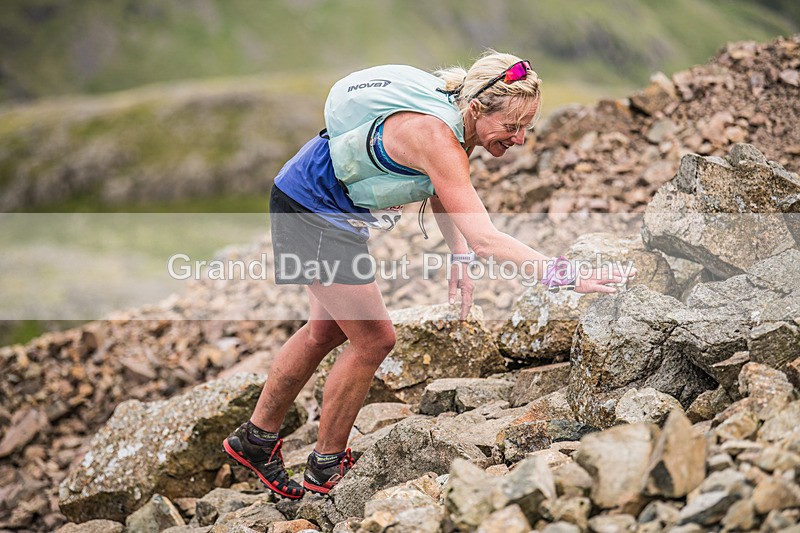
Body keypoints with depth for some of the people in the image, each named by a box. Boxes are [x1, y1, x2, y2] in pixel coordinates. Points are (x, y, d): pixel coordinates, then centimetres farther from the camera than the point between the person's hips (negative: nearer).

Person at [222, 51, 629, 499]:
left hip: (339, 213, 10)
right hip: (310, 209, -10)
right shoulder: (434, 134, -34)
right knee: (374, 339, -4)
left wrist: (459, 259, -5)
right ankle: (327, 469, 14)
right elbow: (485, 239, -41)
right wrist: (566, 276, -42)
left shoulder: (459, 119, -6)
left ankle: (255, 439, 36)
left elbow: (442, 192, 10)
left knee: (327, 331, 20)